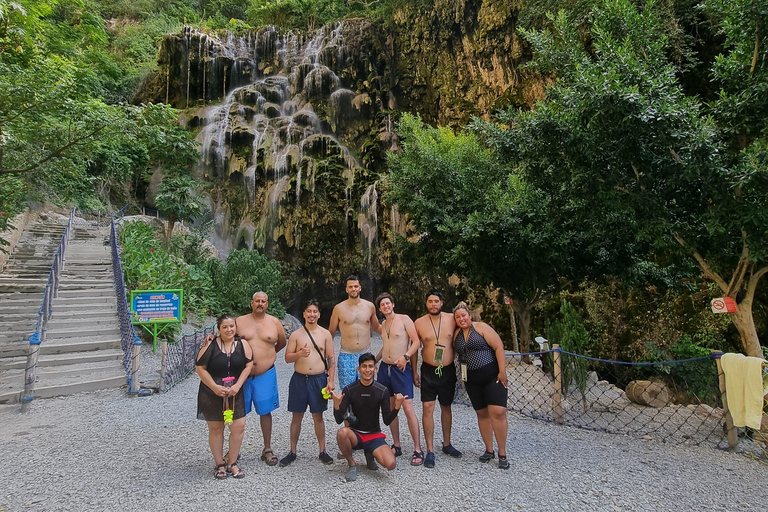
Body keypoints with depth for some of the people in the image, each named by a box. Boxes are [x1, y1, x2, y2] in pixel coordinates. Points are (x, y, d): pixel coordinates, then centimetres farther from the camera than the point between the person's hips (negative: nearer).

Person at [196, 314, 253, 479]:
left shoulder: (243, 345, 0)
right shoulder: (210, 345, -7)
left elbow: (248, 366, -1)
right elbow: (200, 368, -7)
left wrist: (237, 386, -12)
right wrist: (215, 387, -14)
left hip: (235, 393, 2)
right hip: (212, 394, -2)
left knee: (239, 427, -1)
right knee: (215, 428, 10)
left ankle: (232, 463, 18)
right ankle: (220, 464, 26)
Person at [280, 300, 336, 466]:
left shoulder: (325, 334, 1)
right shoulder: (296, 335, 1)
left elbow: (331, 359, 2)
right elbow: (287, 358, 2)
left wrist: (330, 380, -5)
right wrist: (299, 354, -19)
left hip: (319, 379, 0)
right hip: (299, 379, 1)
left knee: (318, 416, 9)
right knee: (297, 416, 9)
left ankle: (322, 451, 21)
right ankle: (292, 452, 22)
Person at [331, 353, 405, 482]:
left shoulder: (382, 391, -7)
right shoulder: (349, 390, -10)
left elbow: (387, 421, -4)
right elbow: (339, 420, -11)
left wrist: (397, 407, -22)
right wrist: (336, 405, -31)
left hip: (374, 435, 1)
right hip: (355, 434, -1)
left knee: (391, 464, -24)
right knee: (342, 432, -36)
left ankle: (370, 453, 12)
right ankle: (352, 464, -5)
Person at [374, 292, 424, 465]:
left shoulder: (404, 319, -5)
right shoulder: (383, 325, 13)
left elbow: (416, 341, -10)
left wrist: (405, 356, -23)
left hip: (401, 368, -6)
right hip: (384, 368, 6)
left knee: (408, 409, -10)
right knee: (390, 409, 10)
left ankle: (418, 450, -1)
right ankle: (396, 446, 22)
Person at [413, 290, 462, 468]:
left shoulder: (451, 319, -2)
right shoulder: (419, 323, -4)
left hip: (448, 370, 2)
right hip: (429, 371, -2)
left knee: (446, 407, 15)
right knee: (427, 408, -6)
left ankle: (447, 444, 32)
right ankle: (430, 451, 3)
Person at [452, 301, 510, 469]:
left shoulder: (481, 327, -7)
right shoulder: (456, 334, 8)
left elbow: (498, 347, -11)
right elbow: (457, 355, 12)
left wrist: (502, 371, -15)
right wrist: (462, 377, 1)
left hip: (492, 376, -5)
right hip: (472, 380, 5)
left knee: (498, 412, -9)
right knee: (482, 413, 11)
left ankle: (502, 454, 2)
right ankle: (489, 450, 23)